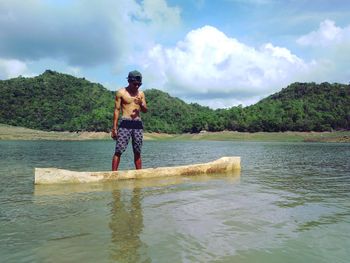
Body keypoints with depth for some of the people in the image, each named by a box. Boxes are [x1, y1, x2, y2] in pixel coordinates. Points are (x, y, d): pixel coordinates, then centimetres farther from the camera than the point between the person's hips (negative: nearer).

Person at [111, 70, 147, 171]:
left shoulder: (141, 93, 14)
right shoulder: (121, 92, 3)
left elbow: (145, 110, 13)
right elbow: (117, 110, 1)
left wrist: (141, 104, -10)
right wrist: (114, 128, -4)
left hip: (138, 124, 4)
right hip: (125, 123, -3)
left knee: (137, 152, 6)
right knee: (118, 151, -10)